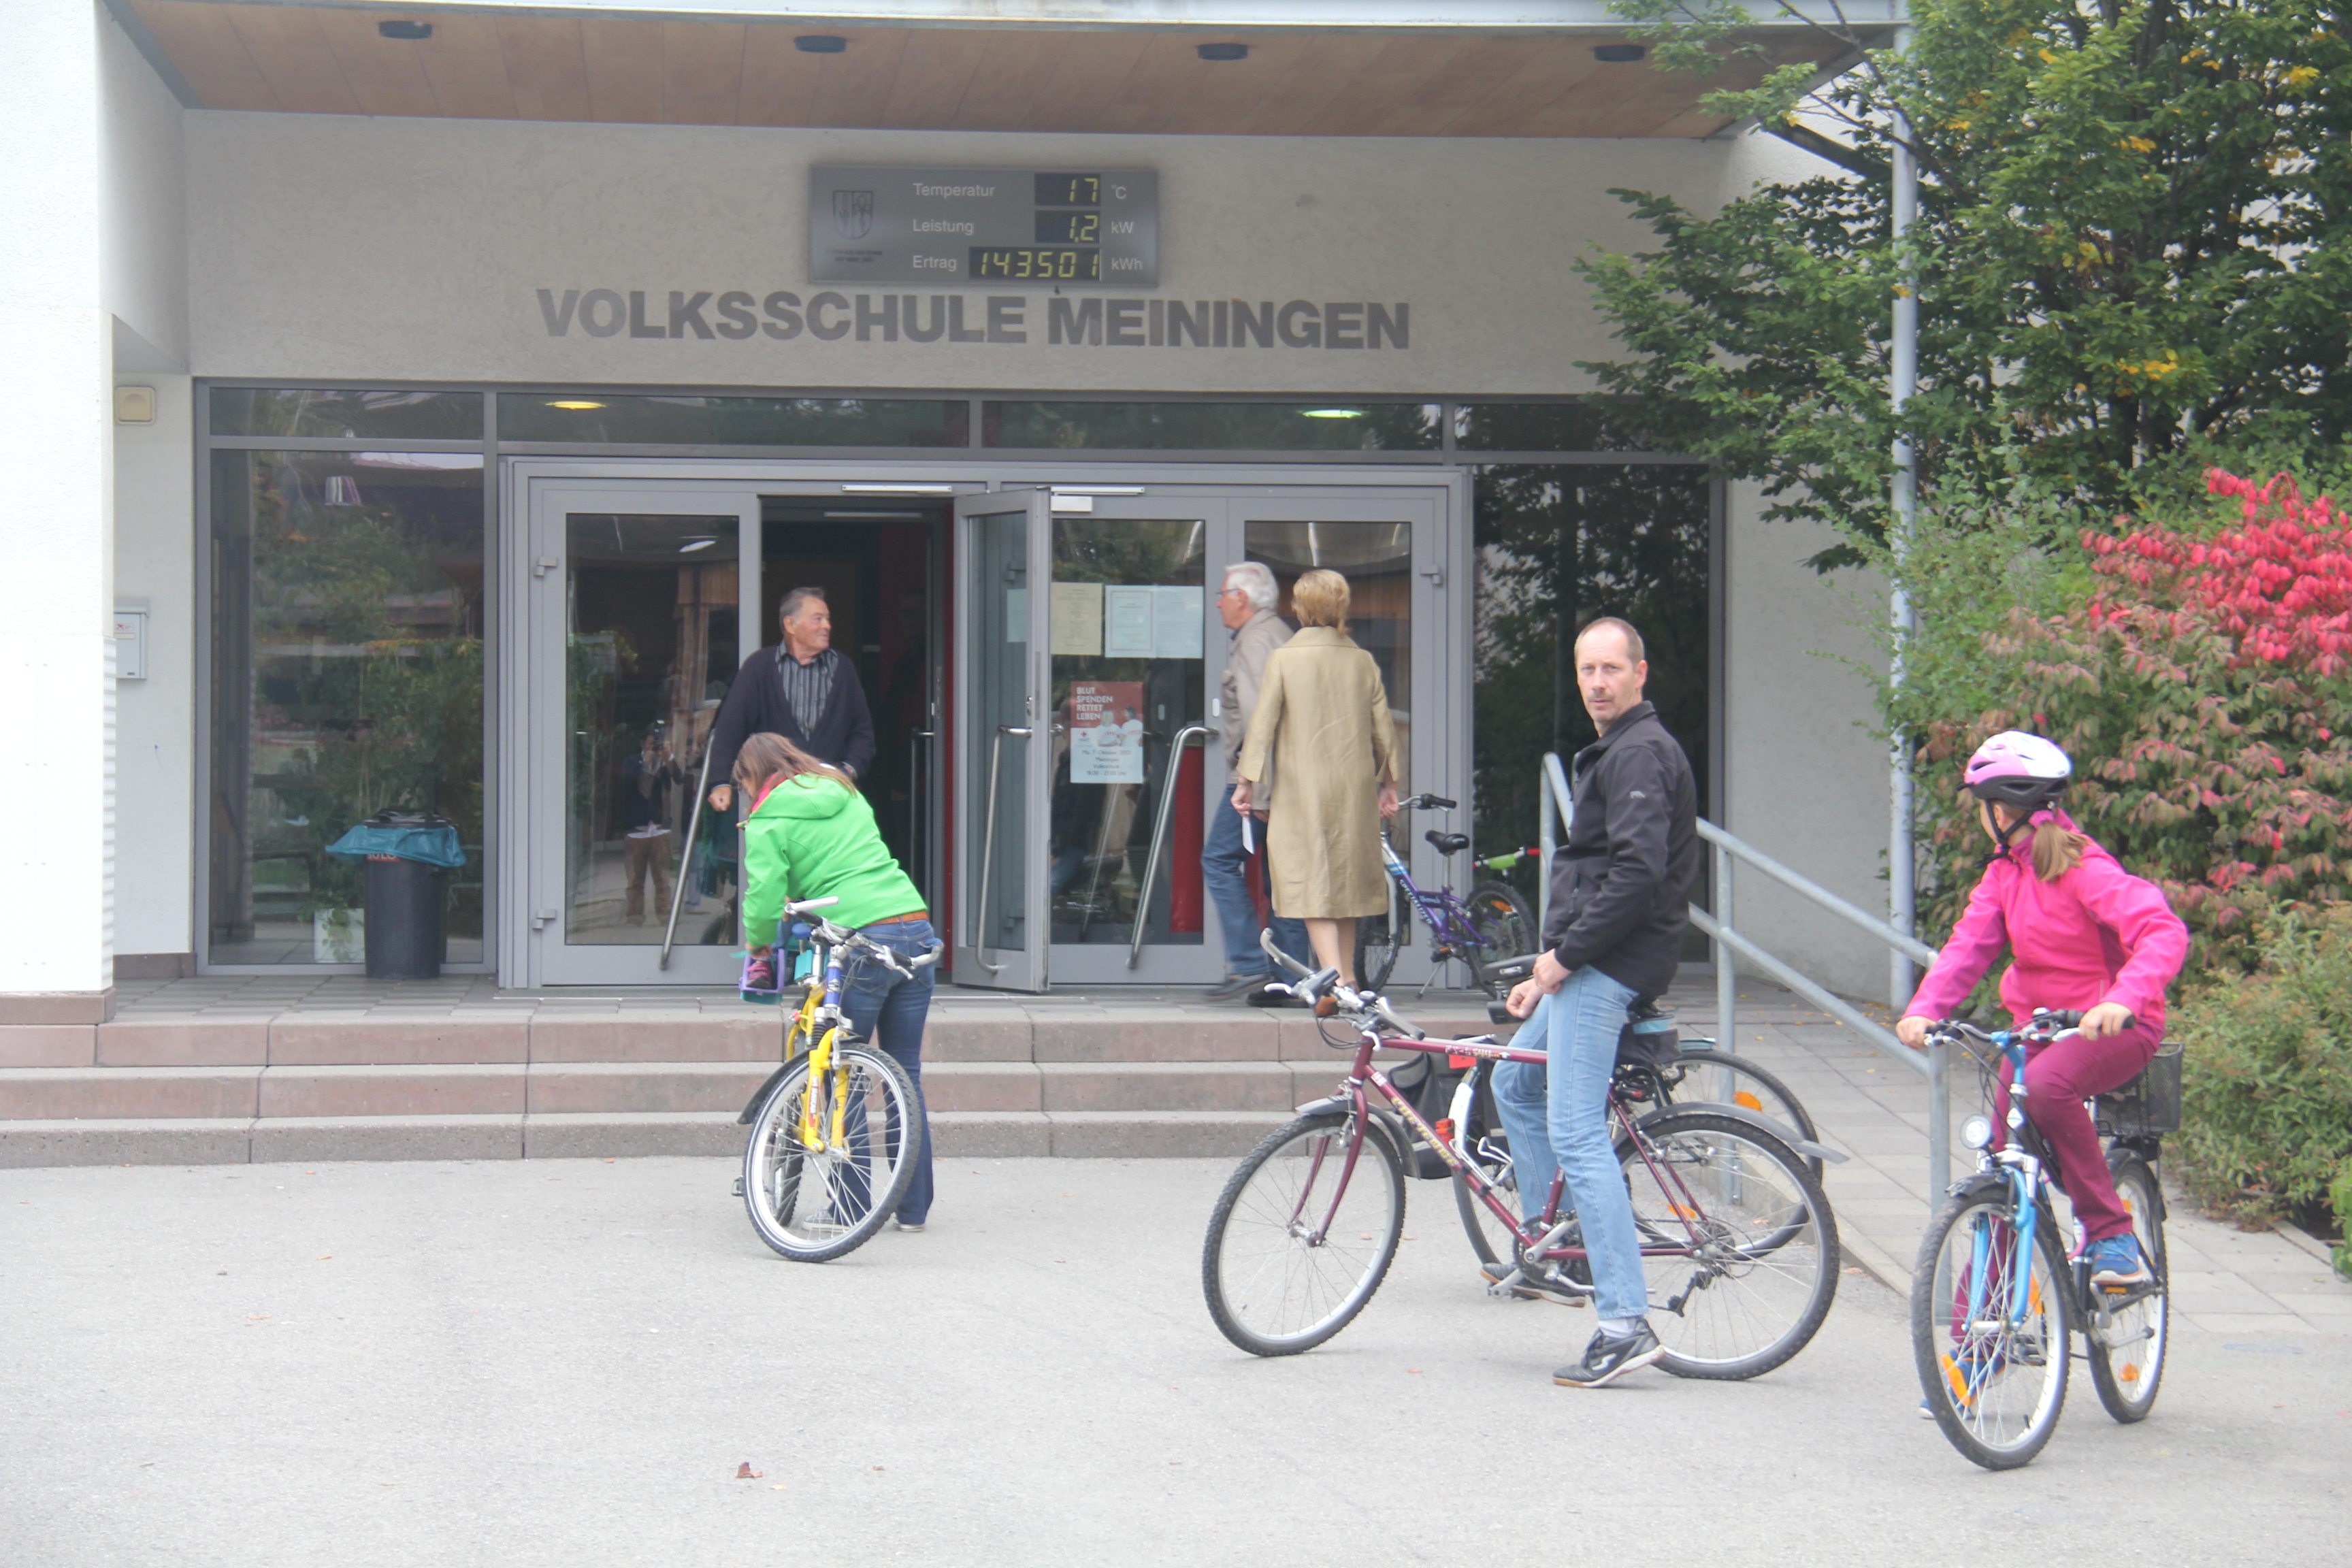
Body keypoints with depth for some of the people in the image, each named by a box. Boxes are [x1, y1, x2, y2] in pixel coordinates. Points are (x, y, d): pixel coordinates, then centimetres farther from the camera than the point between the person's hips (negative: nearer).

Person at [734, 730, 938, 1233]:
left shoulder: (768, 821, 3)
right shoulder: (845, 794, 23)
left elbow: (765, 895, -4)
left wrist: (759, 946, 15)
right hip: (916, 927, 6)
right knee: (906, 1074, 12)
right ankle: (914, 1206, 14)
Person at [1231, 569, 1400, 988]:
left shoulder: (1283, 659, -7)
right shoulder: (1362, 661, 4)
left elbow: (1263, 722, -6)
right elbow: (1383, 726, 9)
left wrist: (1246, 781, 1)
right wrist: (1388, 783, 19)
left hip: (1302, 790, -4)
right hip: (1354, 790, 4)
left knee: (1313, 881, -5)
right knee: (1345, 880, 15)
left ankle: (1333, 977, -17)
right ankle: (1346, 977, 21)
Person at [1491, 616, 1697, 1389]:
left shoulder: (1640, 754, -13)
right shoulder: (1614, 752, 22)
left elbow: (1639, 871, -25)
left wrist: (1566, 954, -18)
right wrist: (1550, 971, 21)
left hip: (1609, 968, -11)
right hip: (1591, 967, 11)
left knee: (1576, 1132, -15)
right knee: (1516, 1082, 25)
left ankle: (1626, 1324, -19)